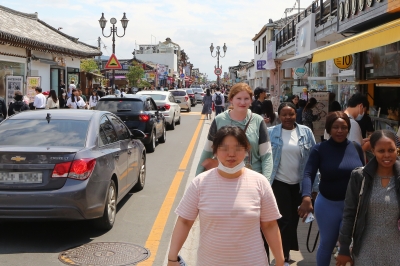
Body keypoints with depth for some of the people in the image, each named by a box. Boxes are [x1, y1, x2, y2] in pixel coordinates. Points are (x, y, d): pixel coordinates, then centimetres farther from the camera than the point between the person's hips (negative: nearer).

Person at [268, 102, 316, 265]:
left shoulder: (306, 132, -2)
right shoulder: (270, 133, -6)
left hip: (300, 183, 3)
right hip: (280, 182, -3)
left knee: (294, 218, 14)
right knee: (285, 219, -2)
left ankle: (285, 249, 35)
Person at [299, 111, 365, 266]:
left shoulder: (356, 148, -2)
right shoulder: (320, 149, -10)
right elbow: (308, 174, -19)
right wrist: (306, 198, -35)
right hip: (328, 204, -2)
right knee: (327, 244, 15)